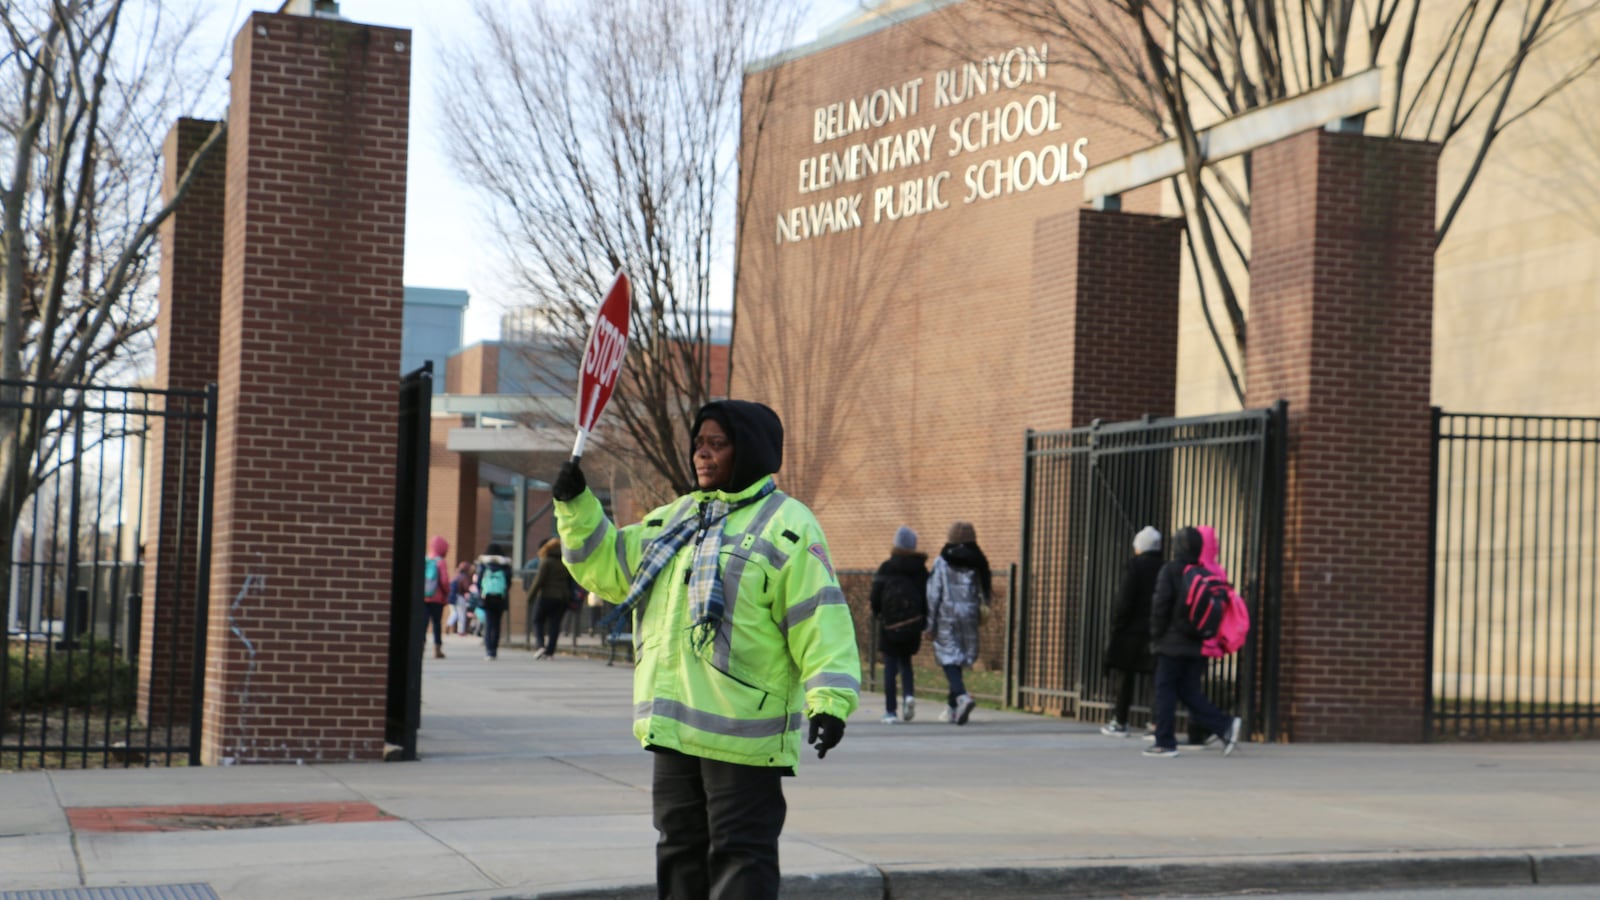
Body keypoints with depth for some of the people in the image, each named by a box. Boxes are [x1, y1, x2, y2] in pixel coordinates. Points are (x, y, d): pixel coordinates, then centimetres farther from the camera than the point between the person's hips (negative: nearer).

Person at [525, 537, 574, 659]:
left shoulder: (546, 562, -8)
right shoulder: (566, 563, 8)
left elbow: (539, 580, -12)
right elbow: (570, 582, 10)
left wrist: (530, 596, -6)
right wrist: (569, 598, 16)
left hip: (546, 596, -5)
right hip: (562, 598, 5)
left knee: (538, 621, 9)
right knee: (555, 624, 5)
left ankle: (541, 645, -10)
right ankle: (550, 651, 0)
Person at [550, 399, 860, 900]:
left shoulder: (787, 526, -7)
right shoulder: (673, 519, 16)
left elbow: (820, 621, -14)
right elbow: (606, 567, 22)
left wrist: (829, 702, -23)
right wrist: (575, 506, 8)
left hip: (742, 733, -7)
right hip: (674, 727, 7)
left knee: (740, 855, -3)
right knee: (681, 846, 16)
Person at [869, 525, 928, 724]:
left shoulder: (887, 568, -6)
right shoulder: (921, 569, 3)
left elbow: (875, 596, -7)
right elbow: (928, 596, 1)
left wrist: (877, 613, 11)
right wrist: (924, 619, 10)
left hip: (890, 625, -3)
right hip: (913, 624, 3)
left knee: (890, 667, 2)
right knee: (905, 661, 21)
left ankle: (890, 711, -1)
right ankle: (909, 694, -5)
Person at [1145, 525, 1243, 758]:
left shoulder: (1170, 571, -8)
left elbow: (1161, 606, -11)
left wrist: (1156, 635, -1)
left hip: (1173, 643, -5)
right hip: (1199, 645, 5)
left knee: (1165, 689, 2)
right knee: (1189, 691, 12)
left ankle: (1165, 742, 0)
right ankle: (1225, 725, -3)